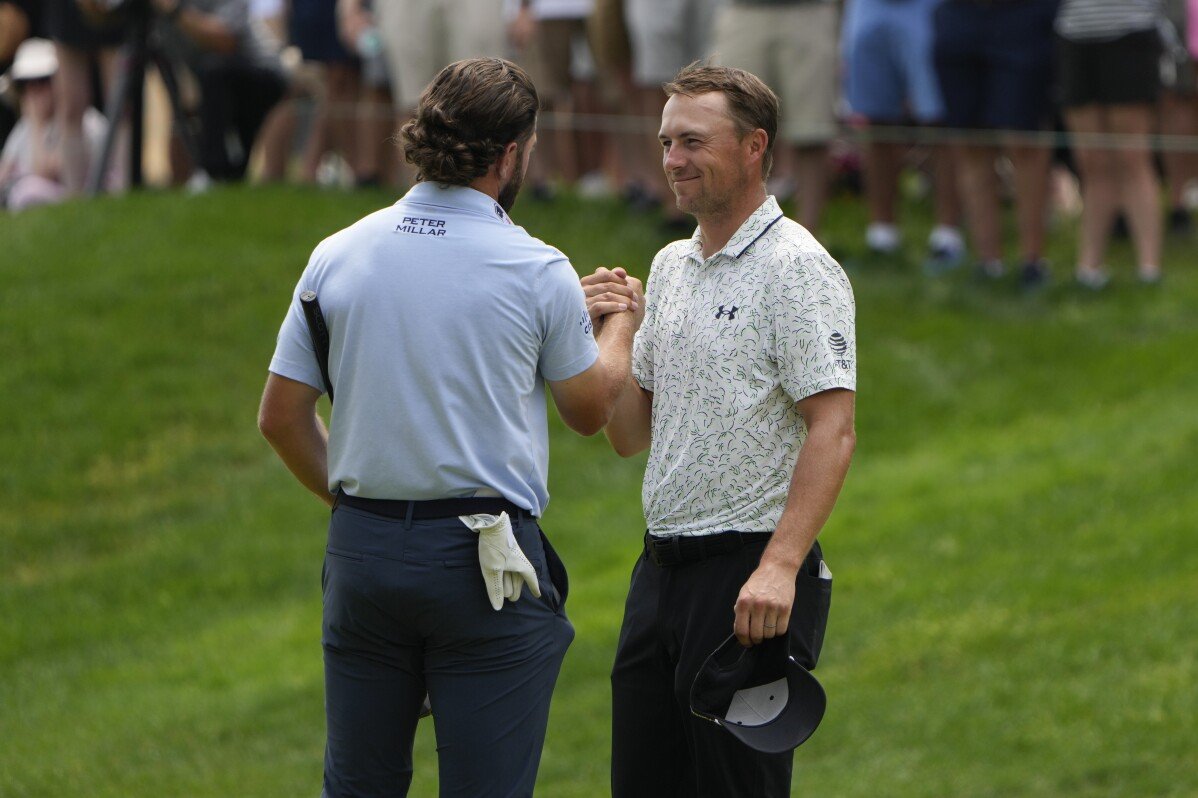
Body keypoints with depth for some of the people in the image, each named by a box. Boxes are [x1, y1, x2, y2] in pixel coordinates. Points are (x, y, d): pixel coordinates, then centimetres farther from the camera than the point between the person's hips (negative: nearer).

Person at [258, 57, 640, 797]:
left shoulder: (337, 256, 2)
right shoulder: (537, 272, -8)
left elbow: (282, 416, 6)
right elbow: (590, 408, 8)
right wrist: (623, 325, 27)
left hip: (362, 547, 4)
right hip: (486, 566, -4)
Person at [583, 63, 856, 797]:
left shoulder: (797, 268, -10)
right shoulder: (670, 267, 16)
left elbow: (832, 429, -18)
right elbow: (629, 434, 19)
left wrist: (780, 568, -27)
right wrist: (613, 332, 2)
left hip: (751, 577, -8)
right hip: (661, 568, 8)